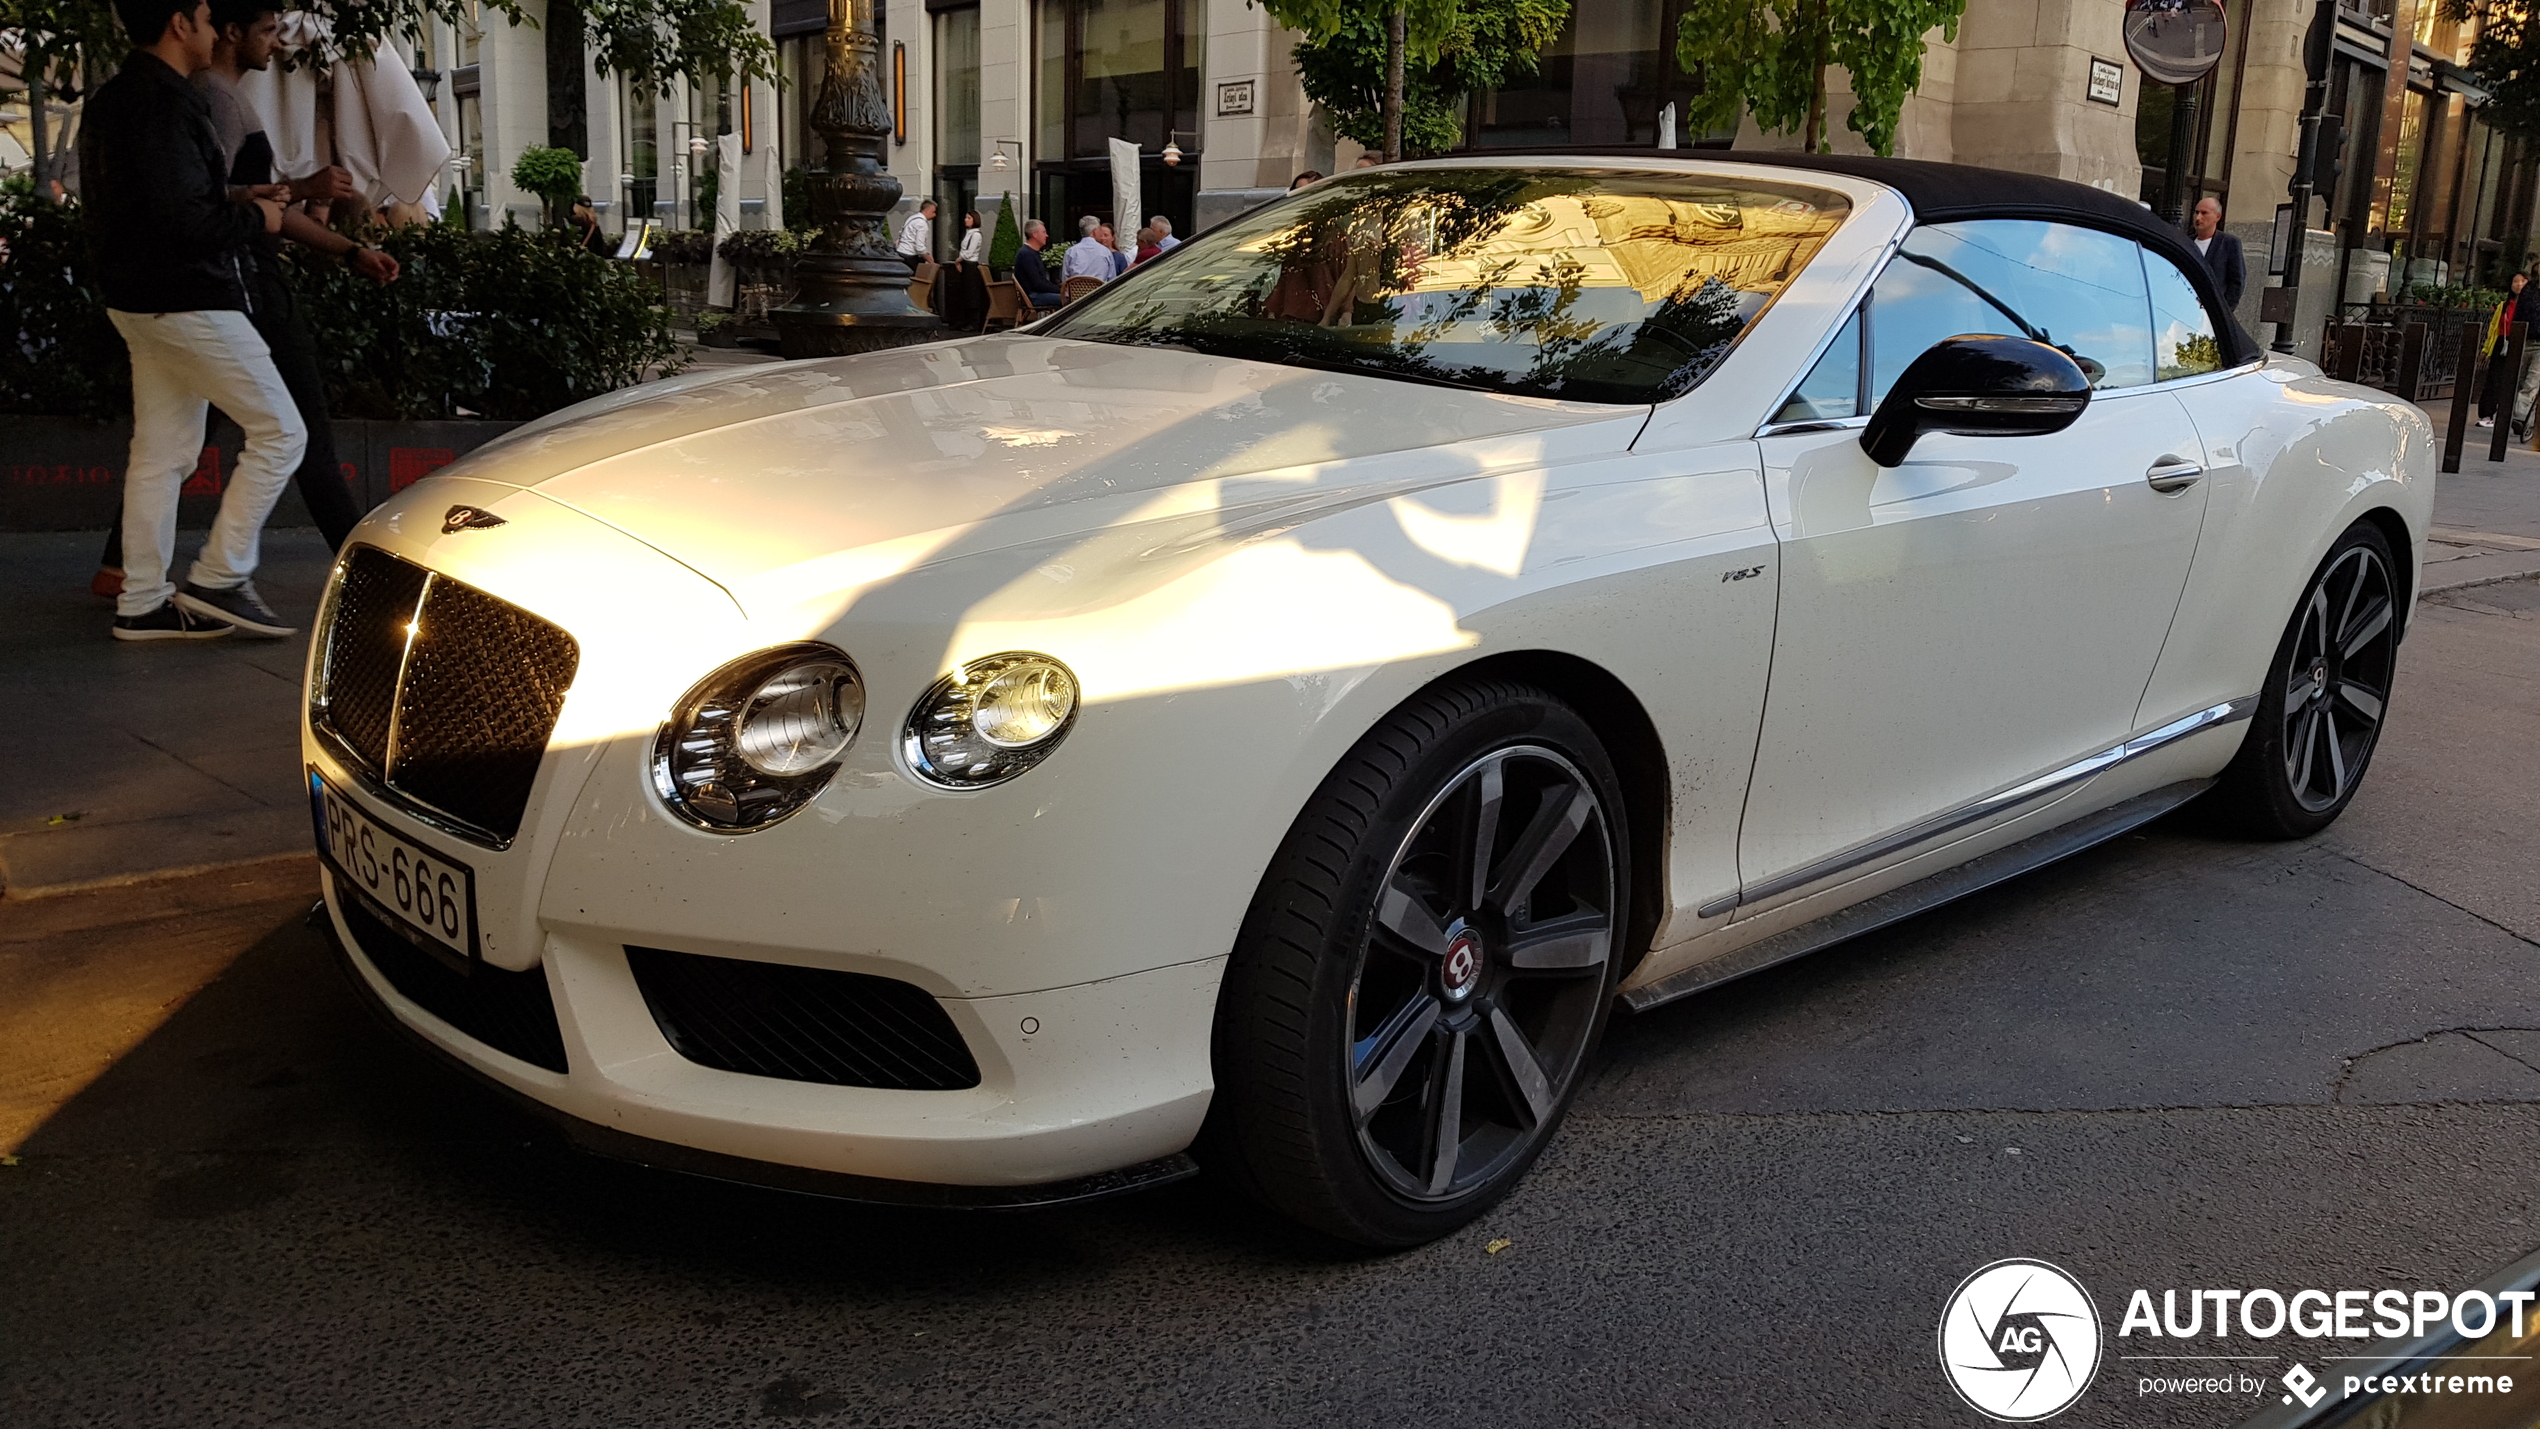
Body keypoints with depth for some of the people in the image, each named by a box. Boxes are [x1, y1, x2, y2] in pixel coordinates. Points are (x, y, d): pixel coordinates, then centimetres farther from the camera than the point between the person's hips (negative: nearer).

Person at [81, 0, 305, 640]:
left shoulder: (110, 100, 16)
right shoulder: (164, 102, -17)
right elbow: (182, 220, -25)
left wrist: (237, 204, 15)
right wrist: (255, 218, -8)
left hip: (137, 300, 10)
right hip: (188, 301, -10)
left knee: (161, 454, 12)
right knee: (280, 431, -4)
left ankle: (141, 604, 14)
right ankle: (218, 580, -3)